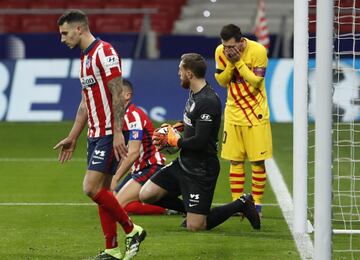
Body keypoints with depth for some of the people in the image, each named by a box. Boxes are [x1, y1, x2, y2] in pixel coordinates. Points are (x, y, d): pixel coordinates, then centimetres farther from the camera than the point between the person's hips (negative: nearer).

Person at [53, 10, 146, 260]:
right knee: (101, 191, 7)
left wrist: (118, 133, -23)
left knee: (92, 188, -14)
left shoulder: (104, 52, -13)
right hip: (95, 134, 9)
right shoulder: (85, 57, 17)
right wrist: (72, 138, 25)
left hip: (109, 134, -9)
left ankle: (132, 230, -1)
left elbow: (118, 95, -18)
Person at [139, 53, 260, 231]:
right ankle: (190, 210, 21)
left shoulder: (208, 102, -23)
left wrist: (175, 141, -9)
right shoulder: (194, 94, 8)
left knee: (195, 227, -8)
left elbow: (199, 142, -26)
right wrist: (168, 137, 4)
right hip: (184, 163, 9)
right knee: (146, 195, 4)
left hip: (201, 170, -9)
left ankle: (241, 205, 10)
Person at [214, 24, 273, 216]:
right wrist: (230, 64, -19)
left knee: (257, 161, -3)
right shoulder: (221, 52, -4)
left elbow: (256, 81, -18)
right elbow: (221, 81, -2)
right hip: (233, 113, 3)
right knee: (235, 160, 4)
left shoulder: (258, 51, -16)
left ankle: (256, 203, 6)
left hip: (256, 114, -3)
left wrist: (238, 62, -24)